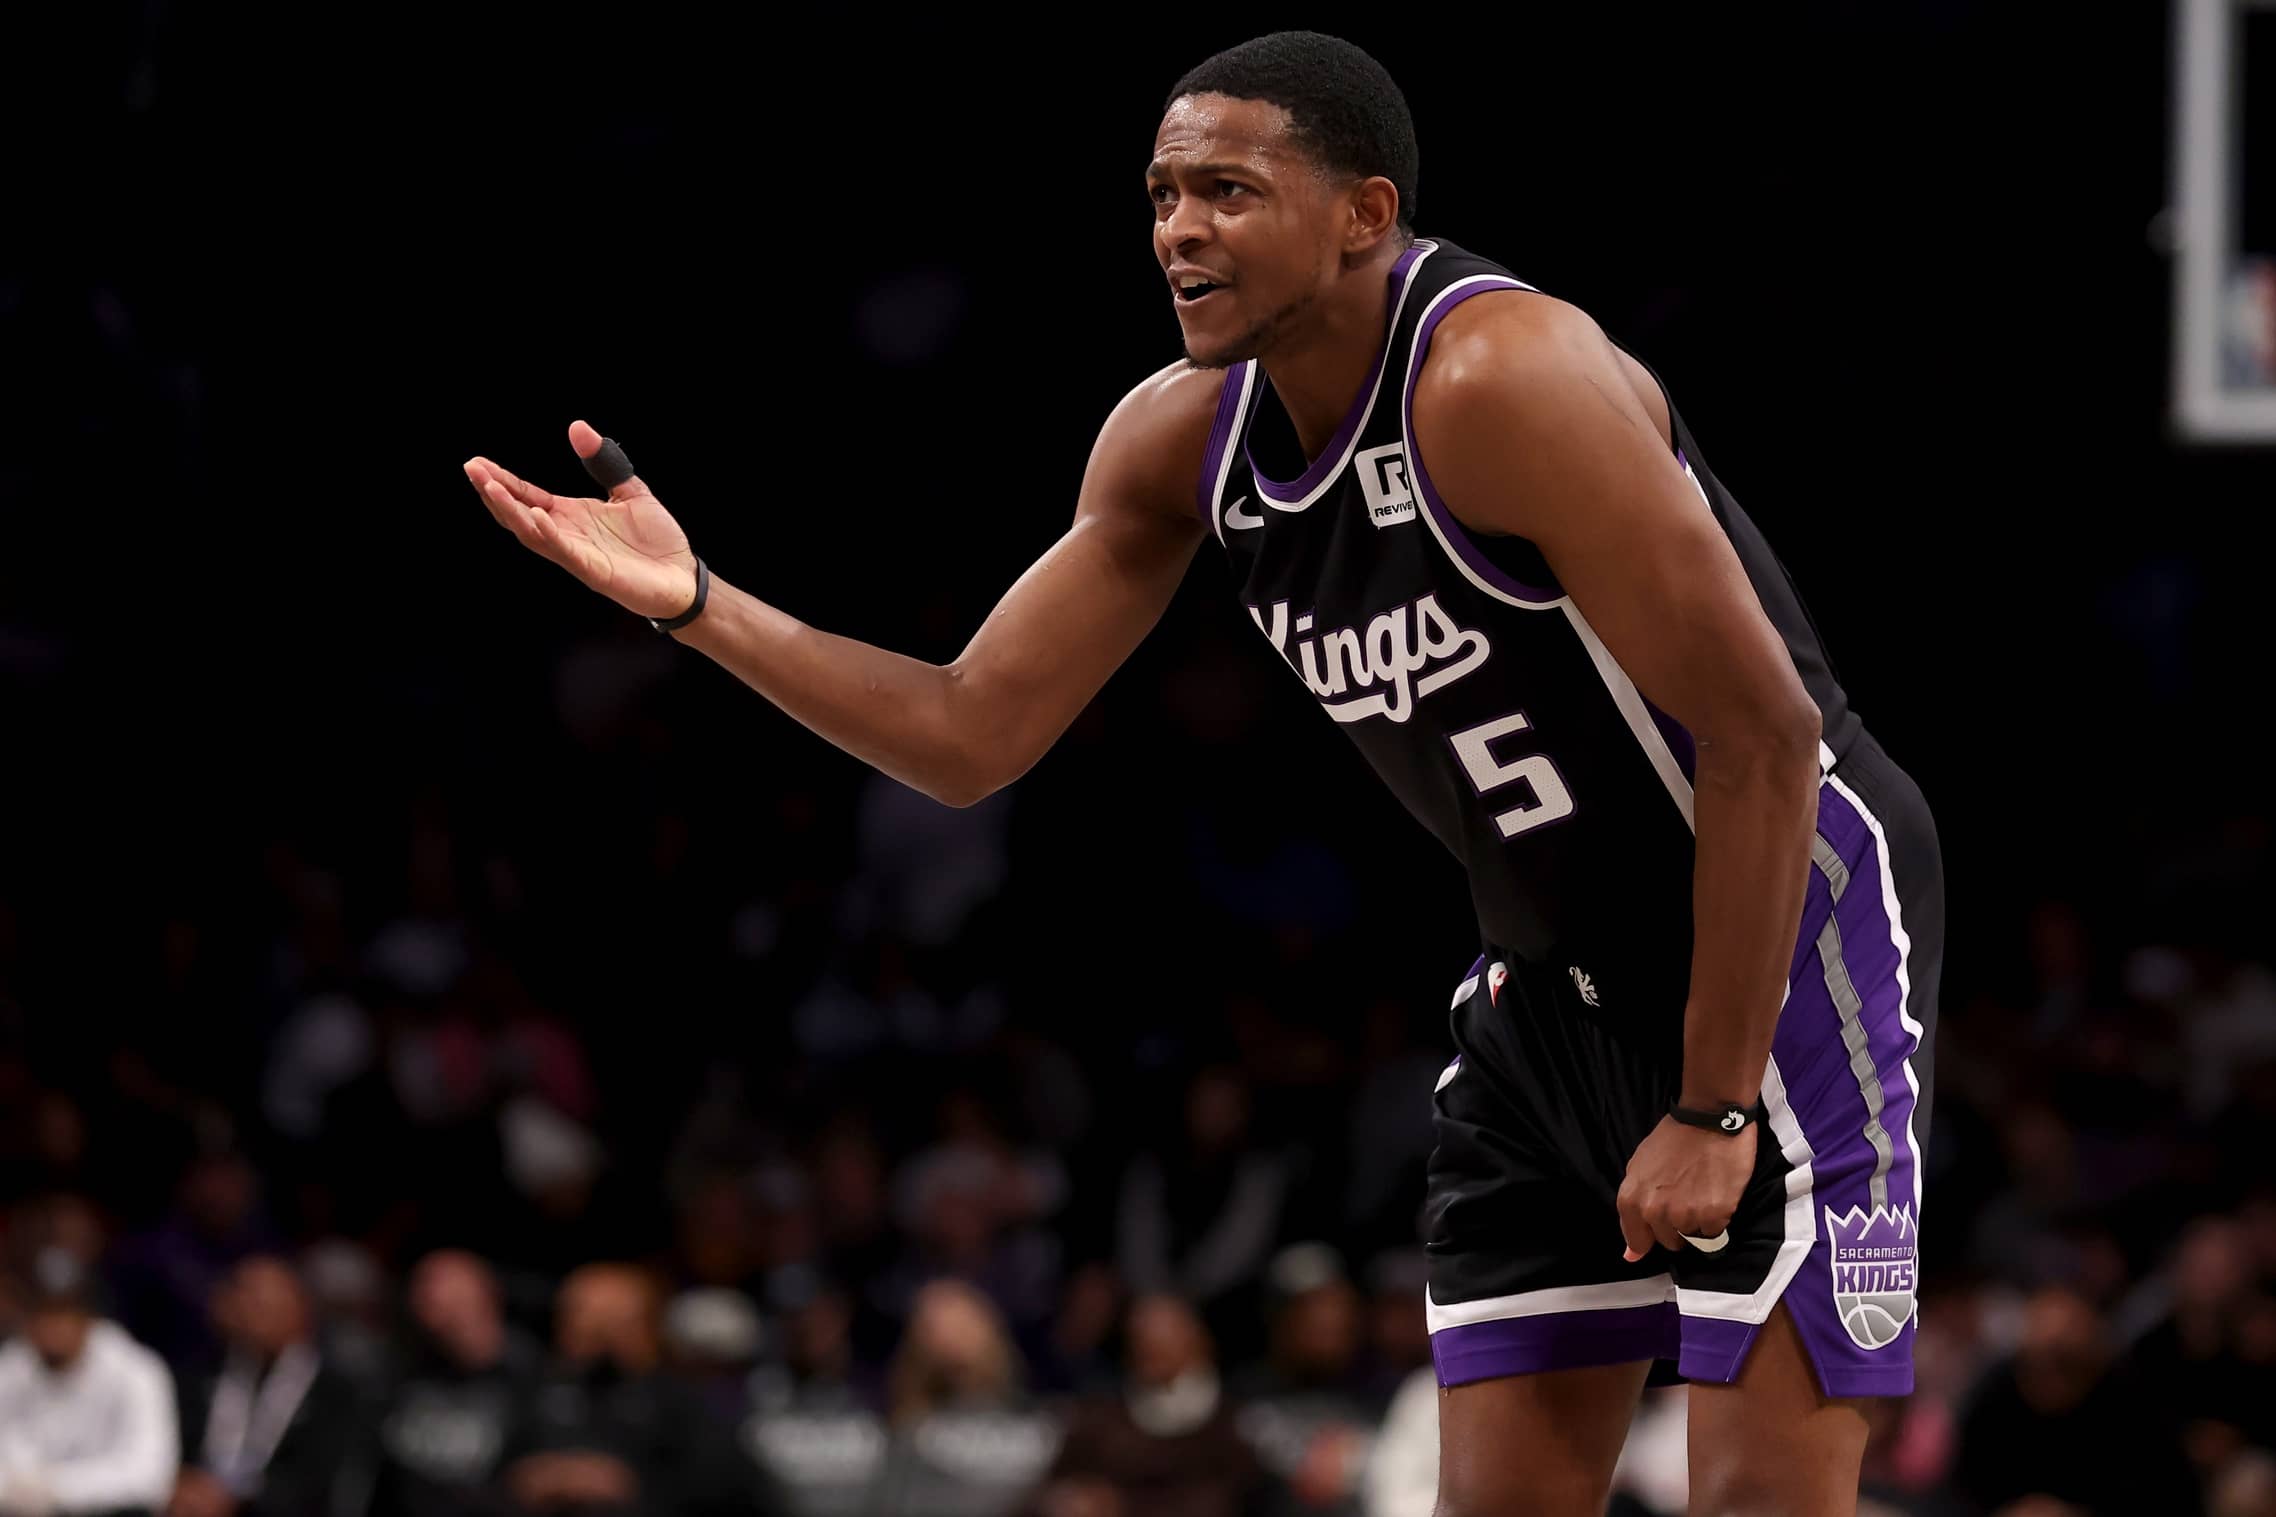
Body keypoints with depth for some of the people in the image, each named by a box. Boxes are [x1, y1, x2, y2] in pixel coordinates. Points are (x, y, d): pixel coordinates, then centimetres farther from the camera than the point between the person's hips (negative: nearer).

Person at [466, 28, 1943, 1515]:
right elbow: (973, 736, 5)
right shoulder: (1184, 439, -2)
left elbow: (1764, 740, -25)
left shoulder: (1502, 381, -26)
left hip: (1784, 934, -8)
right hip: (1557, 979, 8)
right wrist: (699, 604, -8)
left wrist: (1715, 1110, -23)